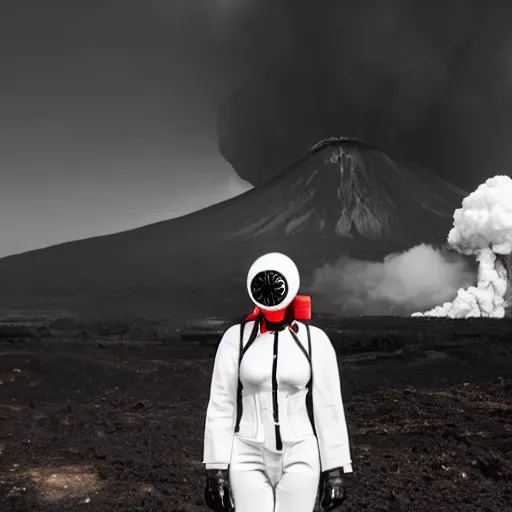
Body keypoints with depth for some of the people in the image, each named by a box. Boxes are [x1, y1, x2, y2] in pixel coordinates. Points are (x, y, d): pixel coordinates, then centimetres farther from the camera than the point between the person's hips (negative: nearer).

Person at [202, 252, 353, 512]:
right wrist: (216, 467, -5)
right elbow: (220, 405, -1)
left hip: (300, 458, 0)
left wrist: (335, 469, -1)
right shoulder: (236, 338, -3)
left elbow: (328, 408, 0)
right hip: (249, 458, 0)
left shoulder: (314, 340, -3)